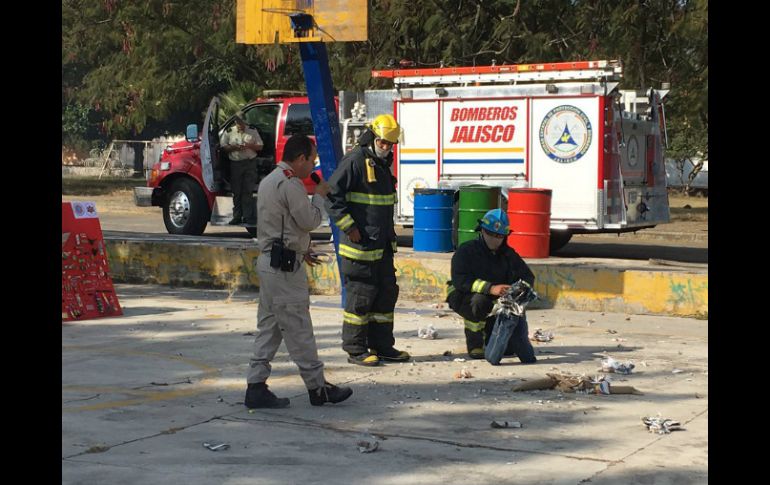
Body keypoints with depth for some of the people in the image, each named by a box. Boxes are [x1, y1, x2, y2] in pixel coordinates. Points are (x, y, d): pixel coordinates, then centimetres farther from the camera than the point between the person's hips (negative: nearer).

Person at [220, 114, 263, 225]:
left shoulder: (253, 131, 8)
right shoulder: (229, 132, 8)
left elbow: (260, 146, 8)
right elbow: (223, 147, 5)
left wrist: (250, 146, -11)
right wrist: (234, 148, -12)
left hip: (250, 163, -1)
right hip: (235, 164, 1)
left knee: (248, 191, -5)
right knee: (236, 192, 4)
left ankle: (248, 217, -4)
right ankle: (237, 217, 10)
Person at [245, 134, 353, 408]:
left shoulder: (269, 181, 18)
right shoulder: (290, 183, -15)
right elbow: (309, 221, -14)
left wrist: (300, 251, 22)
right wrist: (319, 195, 1)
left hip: (268, 260, 10)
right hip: (285, 266, -10)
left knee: (268, 327, 10)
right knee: (298, 329, -3)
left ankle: (256, 387, 9)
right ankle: (318, 388, 4)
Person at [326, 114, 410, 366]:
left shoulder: (383, 163, 15)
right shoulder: (355, 160, -14)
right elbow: (332, 195, -18)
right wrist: (349, 227, -19)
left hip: (383, 245, 9)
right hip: (360, 244, -9)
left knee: (387, 293, 12)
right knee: (361, 295, -4)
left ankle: (382, 345, 21)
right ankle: (355, 350, 5)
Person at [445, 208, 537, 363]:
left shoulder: (508, 254, 3)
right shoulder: (466, 251, -15)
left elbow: (528, 276, 1)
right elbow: (460, 280, -30)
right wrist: (490, 288, -43)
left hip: (497, 302, 5)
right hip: (465, 298, -5)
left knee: (509, 348, -11)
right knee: (479, 300, -40)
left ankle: (488, 332, 21)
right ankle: (474, 342, -20)